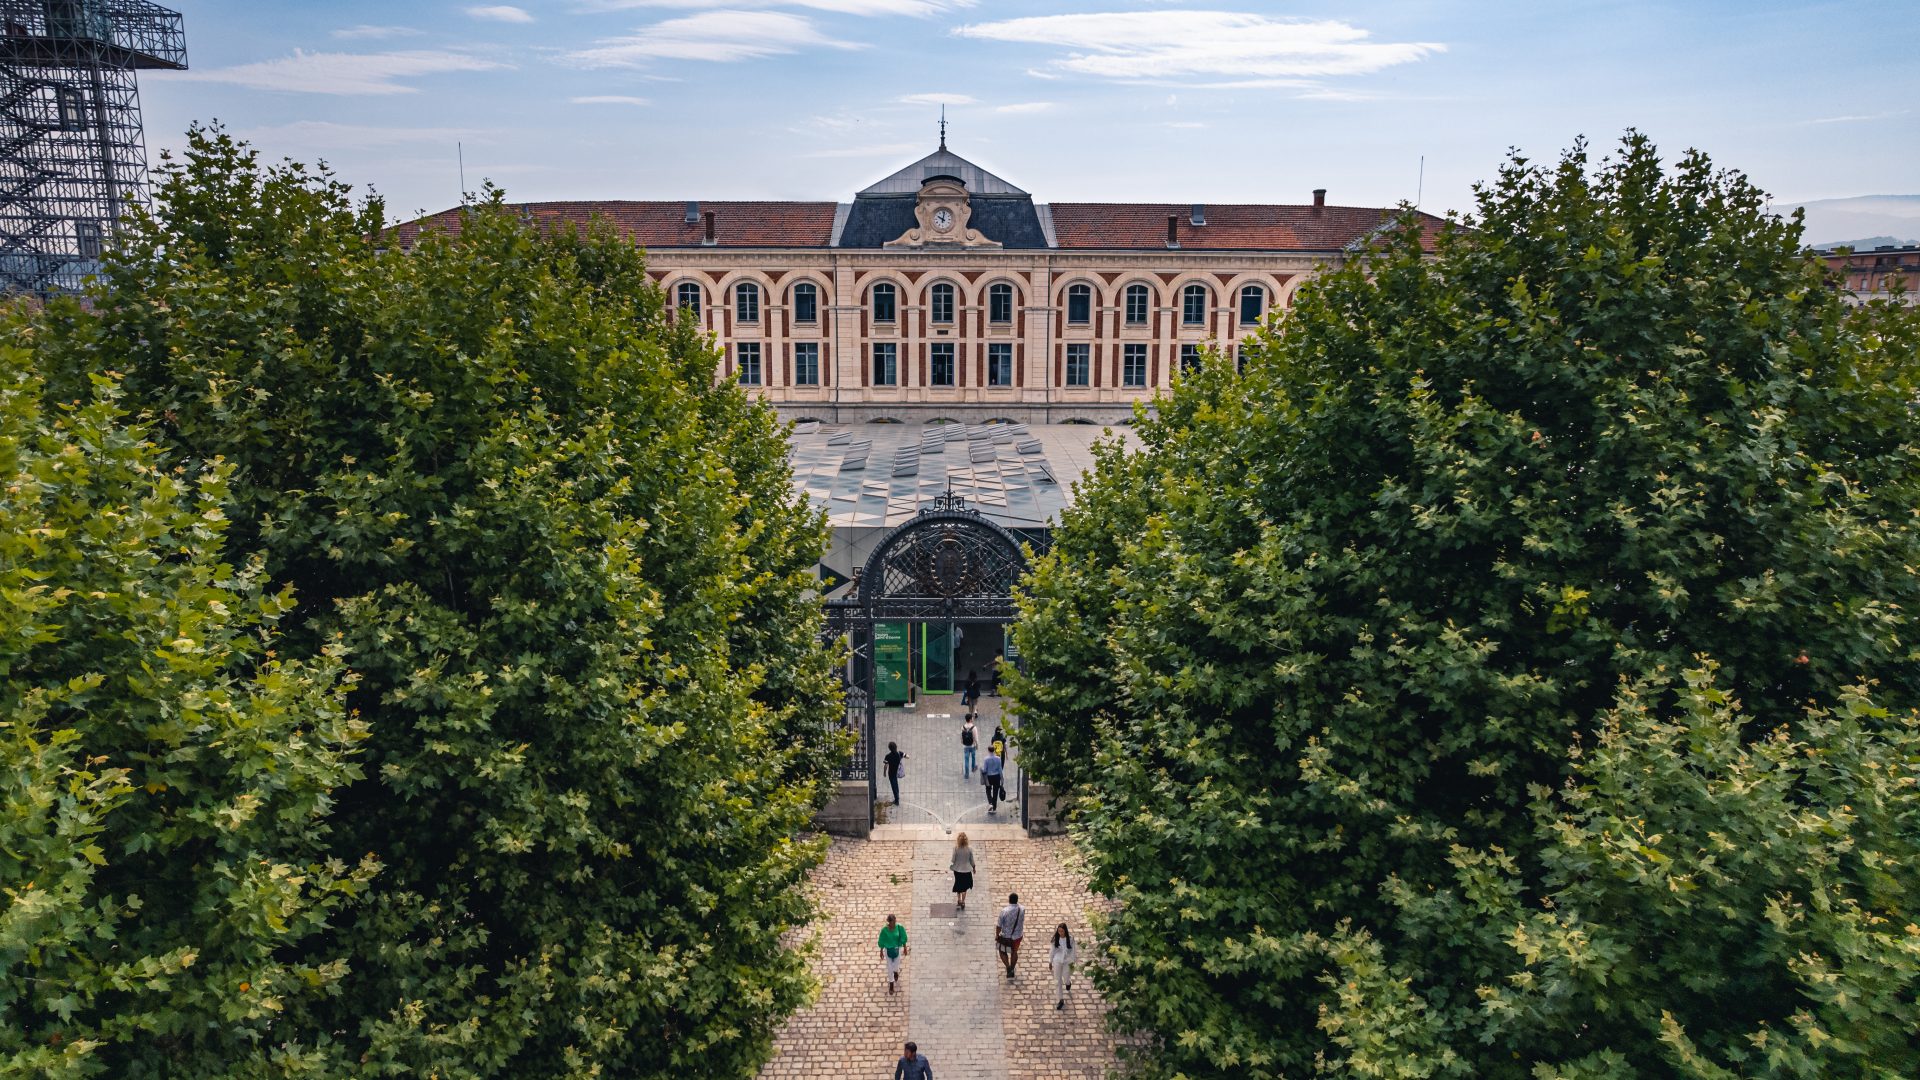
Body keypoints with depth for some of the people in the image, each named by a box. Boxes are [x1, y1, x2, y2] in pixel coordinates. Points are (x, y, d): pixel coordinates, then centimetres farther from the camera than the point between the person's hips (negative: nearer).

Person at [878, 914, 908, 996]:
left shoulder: (899, 927, -17)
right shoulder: (884, 930, -17)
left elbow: (903, 938, -4)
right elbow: (882, 941, -5)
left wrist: (905, 948, 2)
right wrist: (881, 952, 1)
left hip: (897, 949, 0)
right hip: (888, 949, 0)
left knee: (896, 967, 12)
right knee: (889, 967, 9)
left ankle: (896, 973, 50)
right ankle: (891, 984, 29)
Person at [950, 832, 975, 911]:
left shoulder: (956, 849, -19)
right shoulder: (969, 849, -16)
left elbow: (953, 860, -14)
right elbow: (972, 860, -5)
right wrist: (973, 868, 13)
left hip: (957, 870, 0)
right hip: (966, 870, 0)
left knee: (958, 886, 23)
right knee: (964, 887, 18)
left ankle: (959, 901, 31)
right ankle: (962, 902, 22)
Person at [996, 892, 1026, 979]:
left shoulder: (1004, 911, -26)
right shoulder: (1022, 910, -15)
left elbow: (999, 926, -18)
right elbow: (1022, 921, 1)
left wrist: (997, 935, -3)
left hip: (1006, 936, -3)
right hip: (1018, 935, 3)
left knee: (1002, 952, 21)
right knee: (1014, 952, 25)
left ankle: (1008, 967, 4)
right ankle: (1012, 971, 36)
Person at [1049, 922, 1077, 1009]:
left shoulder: (1070, 938, -16)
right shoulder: (1056, 938, -12)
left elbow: (1073, 950, -7)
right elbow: (1053, 950, -2)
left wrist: (1072, 962, -6)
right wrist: (1050, 961, 3)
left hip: (1067, 961, -1)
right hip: (1057, 961, 1)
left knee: (1066, 979, 8)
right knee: (1057, 981, 5)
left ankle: (1068, 982, 48)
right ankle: (1060, 1000, 18)